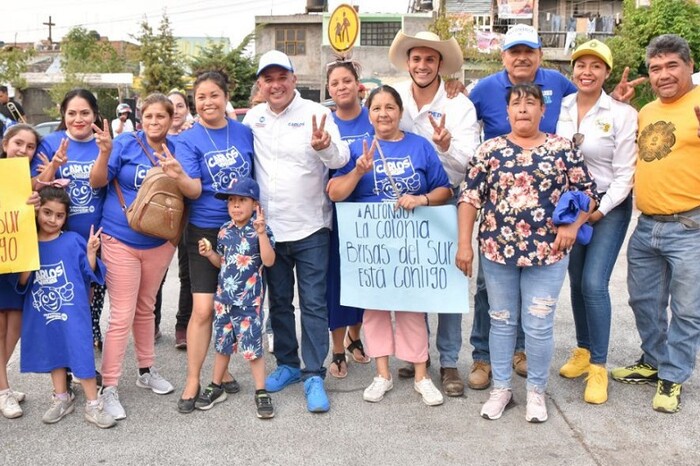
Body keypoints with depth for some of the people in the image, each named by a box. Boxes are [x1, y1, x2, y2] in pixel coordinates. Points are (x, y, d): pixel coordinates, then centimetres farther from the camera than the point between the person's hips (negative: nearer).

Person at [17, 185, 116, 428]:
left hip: (73, 311, -4)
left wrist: (91, 253, -22)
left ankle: (93, 404, 9)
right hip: (43, 314, 4)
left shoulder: (73, 241, -8)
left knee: (81, 354, -3)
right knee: (52, 353, 17)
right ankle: (61, 399, 34)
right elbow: (22, 283, 1)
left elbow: (90, 272, -5)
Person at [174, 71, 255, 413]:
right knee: (203, 309, -6)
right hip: (205, 231, -3)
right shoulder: (188, 140, -4)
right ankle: (192, 381, 7)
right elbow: (194, 190, -13)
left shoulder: (245, 133, 4)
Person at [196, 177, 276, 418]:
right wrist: (209, 253, -1)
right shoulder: (225, 230, 6)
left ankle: (261, 393, 11)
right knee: (222, 344, 17)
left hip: (249, 300, -5)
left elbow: (268, 261, -23)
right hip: (224, 297, 5)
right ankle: (216, 387, 31)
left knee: (252, 346, -1)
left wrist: (261, 232, -30)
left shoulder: (260, 230, -10)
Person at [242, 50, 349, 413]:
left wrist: (325, 146, -40)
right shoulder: (253, 118, 5)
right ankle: (287, 364, 29)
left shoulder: (315, 113, -7)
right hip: (269, 228, 4)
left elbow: (341, 158, -18)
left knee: (313, 304, 0)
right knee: (279, 301, 14)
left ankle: (314, 375, 8)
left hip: (310, 227, -4)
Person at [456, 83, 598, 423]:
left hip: (548, 252, -1)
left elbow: (588, 192, 6)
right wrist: (464, 243, -5)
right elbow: (469, 197, 0)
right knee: (502, 321, 12)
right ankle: (501, 388, 26)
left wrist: (573, 225, -10)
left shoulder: (563, 148, 1)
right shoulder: (490, 150, 2)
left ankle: (536, 391, 23)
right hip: (497, 250, 1)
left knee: (539, 325, 5)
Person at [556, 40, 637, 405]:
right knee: (576, 281, 11)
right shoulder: (560, 108, 2)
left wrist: (600, 211, -15)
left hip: (609, 207, -4)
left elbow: (624, 174, -10)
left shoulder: (622, 114, -9)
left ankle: (598, 366, 2)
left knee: (594, 283, -12)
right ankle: (583, 350, 29)